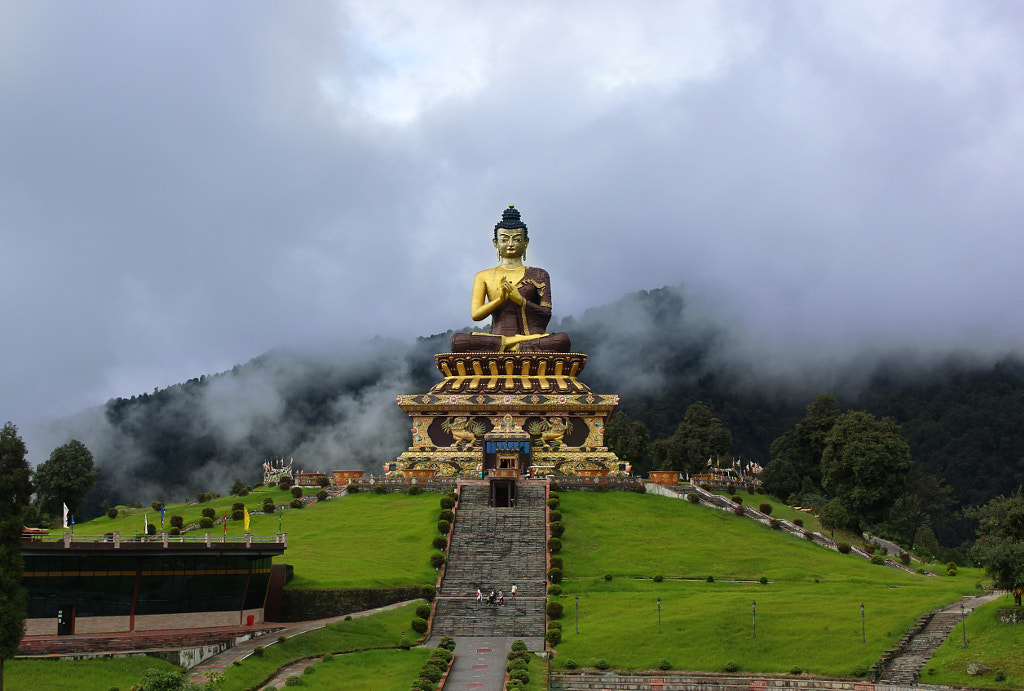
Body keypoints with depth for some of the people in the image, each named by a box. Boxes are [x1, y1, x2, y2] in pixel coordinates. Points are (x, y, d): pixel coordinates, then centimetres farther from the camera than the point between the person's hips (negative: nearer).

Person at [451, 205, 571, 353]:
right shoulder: (484, 277, 18)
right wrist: (499, 299, -12)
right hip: (497, 336, 0)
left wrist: (520, 300, -12)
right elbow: (475, 315, 6)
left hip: (533, 337, 0)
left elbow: (546, 315, 5)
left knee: (562, 340, -35)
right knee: (458, 341, -31)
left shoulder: (538, 275, 16)